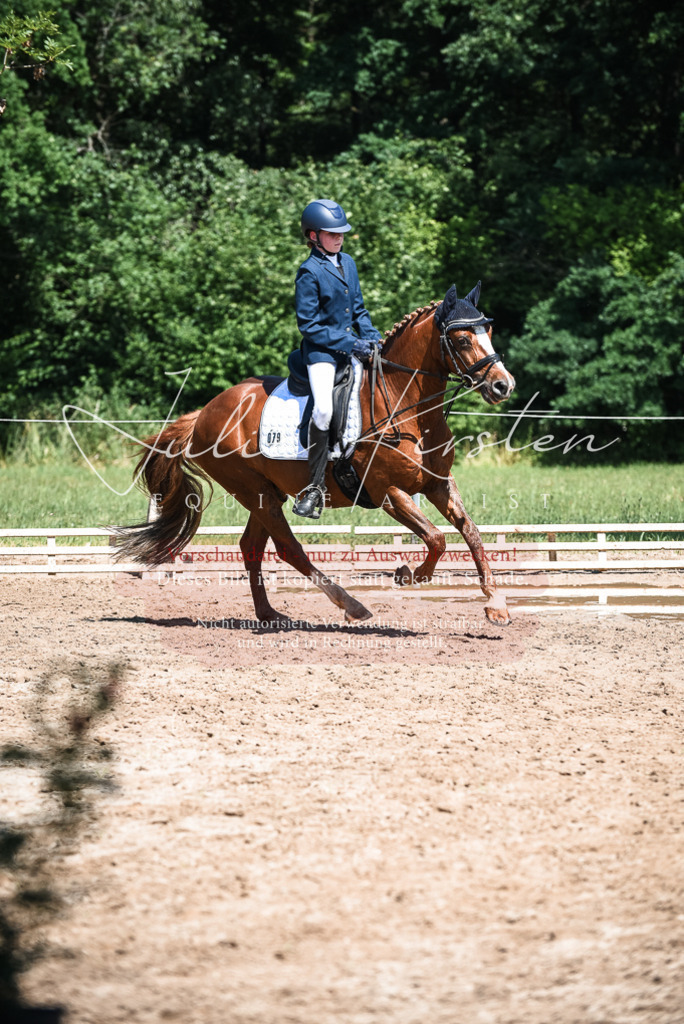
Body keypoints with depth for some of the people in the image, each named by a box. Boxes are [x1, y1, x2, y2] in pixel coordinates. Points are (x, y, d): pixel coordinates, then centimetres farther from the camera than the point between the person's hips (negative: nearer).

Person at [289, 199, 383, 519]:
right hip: (320, 349, -8)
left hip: (350, 345, 8)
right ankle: (314, 489, -21)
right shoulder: (310, 272, -10)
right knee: (324, 409, -26)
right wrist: (349, 344, -17)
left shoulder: (348, 263, 12)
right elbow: (308, 324, -12)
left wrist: (371, 337, 3)